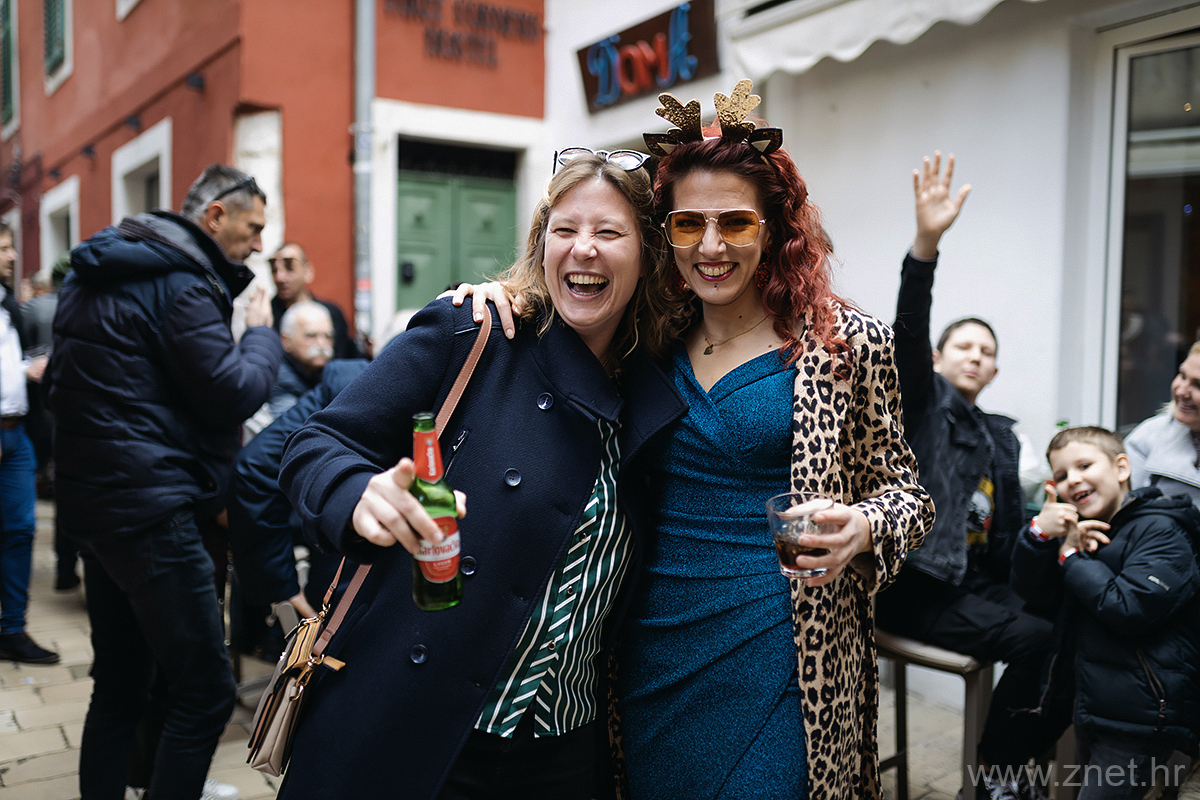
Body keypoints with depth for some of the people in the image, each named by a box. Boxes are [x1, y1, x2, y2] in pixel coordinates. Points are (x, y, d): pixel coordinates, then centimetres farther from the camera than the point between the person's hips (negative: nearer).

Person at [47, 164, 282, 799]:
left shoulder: (95, 275, 17)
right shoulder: (182, 282, -14)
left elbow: (63, 387, 23)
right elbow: (232, 394, -15)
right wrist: (262, 333, -1)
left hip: (92, 499, 10)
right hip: (150, 508, -10)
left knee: (119, 686, 18)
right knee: (204, 692, -4)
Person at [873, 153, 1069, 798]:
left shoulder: (1000, 438, 20)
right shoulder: (920, 401, 2)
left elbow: (1008, 532, 23)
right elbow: (906, 336, -19)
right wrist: (925, 245, -33)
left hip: (979, 585, 7)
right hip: (913, 587, -6)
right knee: (1036, 641, -21)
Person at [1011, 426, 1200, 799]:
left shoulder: (1160, 530, -14)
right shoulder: (1082, 530, 10)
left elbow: (1129, 609, -27)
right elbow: (1033, 592, 2)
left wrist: (1072, 556, -17)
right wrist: (1040, 535, -15)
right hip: (1092, 707, 9)